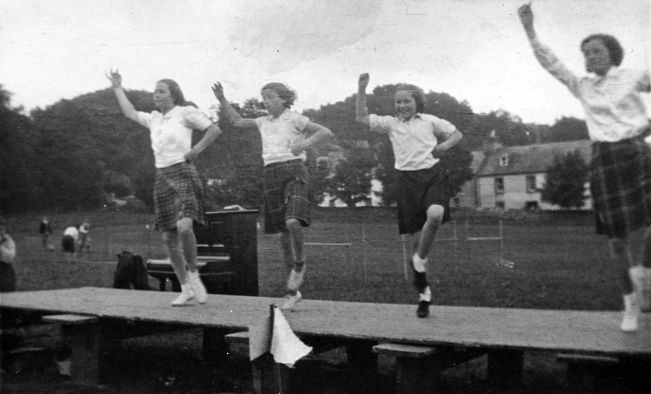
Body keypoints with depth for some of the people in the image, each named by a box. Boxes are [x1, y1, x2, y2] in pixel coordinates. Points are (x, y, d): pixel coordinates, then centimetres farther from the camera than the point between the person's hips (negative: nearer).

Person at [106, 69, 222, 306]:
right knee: (169, 238, 4)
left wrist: (196, 150, -9)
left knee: (184, 227, -27)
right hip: (162, 177, 7)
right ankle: (186, 289, 13)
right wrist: (117, 88, 31)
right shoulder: (154, 119, 18)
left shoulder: (185, 112, 0)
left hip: (183, 173, -7)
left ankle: (193, 274, -5)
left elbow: (214, 129, -4)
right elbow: (130, 113, 30)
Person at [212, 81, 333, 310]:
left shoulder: (294, 119, 3)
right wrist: (222, 100, 17)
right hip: (272, 174, 5)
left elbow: (326, 132, -5)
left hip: (294, 171, -5)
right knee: (282, 231, 4)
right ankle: (293, 290, 11)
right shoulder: (264, 122, 19)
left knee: (293, 222, -29)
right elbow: (237, 122, 27)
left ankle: (299, 264, 0)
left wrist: (304, 144, -18)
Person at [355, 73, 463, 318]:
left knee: (435, 214, -34)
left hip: (432, 175, -1)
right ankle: (423, 292, 16)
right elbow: (361, 117, 3)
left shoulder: (429, 121, 10)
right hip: (407, 179, 1)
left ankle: (420, 259, -7)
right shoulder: (390, 124, 12)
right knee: (415, 237, 2)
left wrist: (444, 146, -3)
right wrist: (361, 89, -4)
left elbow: (457, 134, 17)